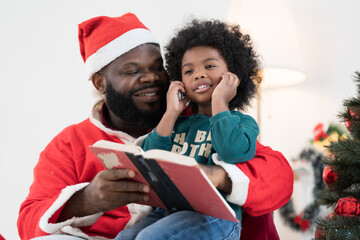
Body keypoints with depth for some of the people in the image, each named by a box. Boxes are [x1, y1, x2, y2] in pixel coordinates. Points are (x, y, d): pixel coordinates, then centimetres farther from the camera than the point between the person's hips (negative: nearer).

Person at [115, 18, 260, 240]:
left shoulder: (243, 122, 9)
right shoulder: (179, 124, 22)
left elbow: (233, 152, -16)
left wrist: (219, 102, -4)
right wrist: (171, 113, 7)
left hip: (215, 215, -5)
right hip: (168, 211, 5)